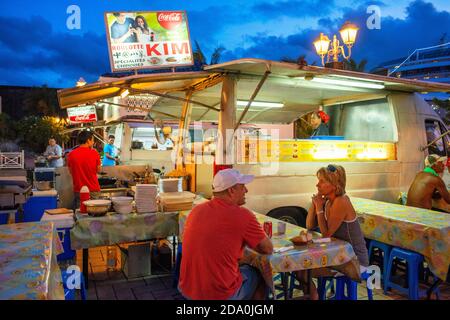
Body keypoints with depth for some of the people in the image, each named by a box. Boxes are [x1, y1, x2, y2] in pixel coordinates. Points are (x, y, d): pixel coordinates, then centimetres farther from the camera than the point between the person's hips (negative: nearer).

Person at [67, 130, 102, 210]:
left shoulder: (71, 154, -3)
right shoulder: (94, 153, -8)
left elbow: (71, 171, 8)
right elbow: (99, 170, 3)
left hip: (78, 190, 2)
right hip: (93, 190, -2)